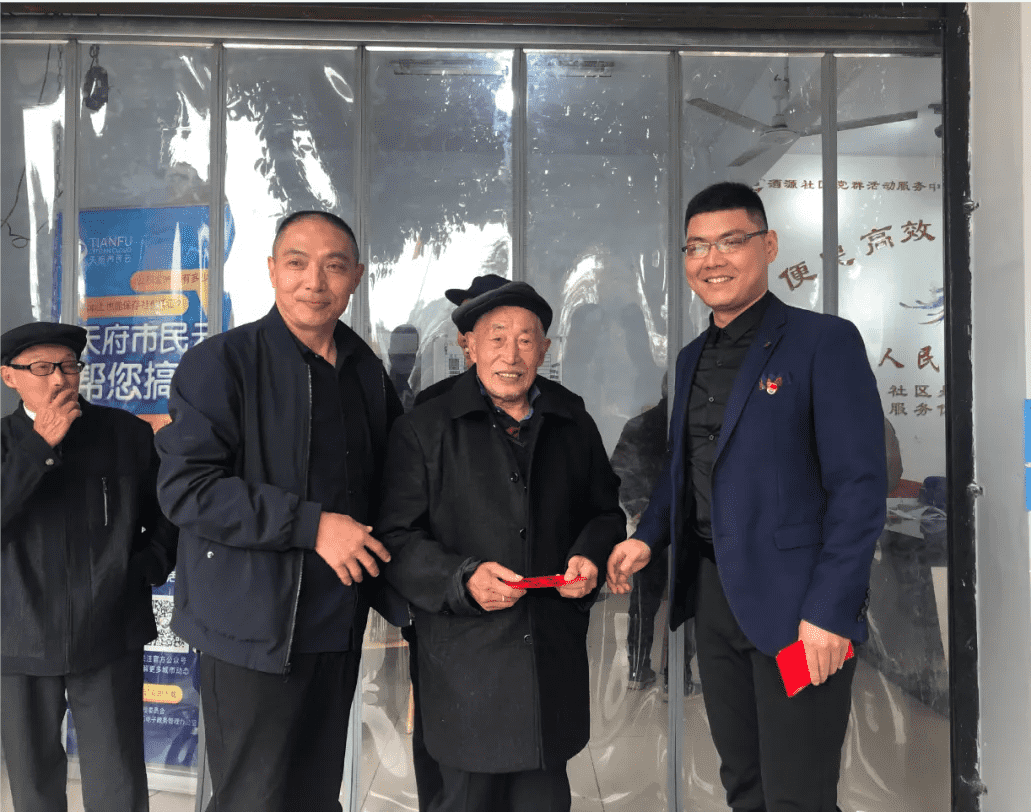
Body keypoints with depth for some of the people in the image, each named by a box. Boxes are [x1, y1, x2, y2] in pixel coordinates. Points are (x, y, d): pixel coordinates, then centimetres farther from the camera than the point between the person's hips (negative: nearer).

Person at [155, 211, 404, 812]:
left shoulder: (367, 372, 9)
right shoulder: (221, 363, -10)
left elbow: (387, 478, 22)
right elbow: (186, 489, -17)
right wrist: (310, 525, -21)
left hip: (339, 627, 6)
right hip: (254, 627, -5)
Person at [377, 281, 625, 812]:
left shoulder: (574, 425, 9)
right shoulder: (423, 430, -2)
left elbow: (605, 512, 19)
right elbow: (396, 539, -4)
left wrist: (591, 558, -2)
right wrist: (463, 579, -19)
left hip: (555, 662, 4)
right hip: (464, 663, -3)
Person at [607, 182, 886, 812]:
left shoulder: (825, 342, -9)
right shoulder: (693, 358, 13)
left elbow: (860, 486, -13)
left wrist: (829, 610, -18)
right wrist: (648, 537, 5)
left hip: (794, 599, -6)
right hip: (712, 591, 6)